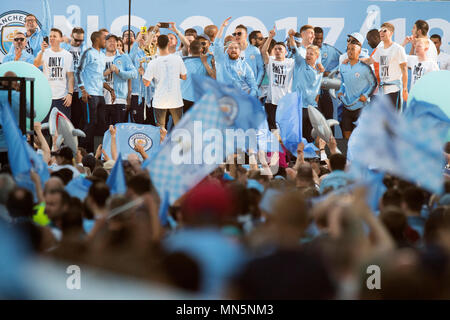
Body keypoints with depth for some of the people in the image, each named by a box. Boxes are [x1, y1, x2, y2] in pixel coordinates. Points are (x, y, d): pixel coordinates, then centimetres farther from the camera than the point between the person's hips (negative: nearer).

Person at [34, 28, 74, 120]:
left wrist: (70, 93, -8)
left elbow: (70, 76, 3)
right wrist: (42, 51, -28)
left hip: (62, 96, 0)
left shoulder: (67, 55, 6)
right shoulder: (44, 53, 5)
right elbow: (36, 65, -15)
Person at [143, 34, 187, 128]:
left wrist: (142, 74, 12)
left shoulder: (153, 63, -10)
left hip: (160, 102, -1)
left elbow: (146, 83, -6)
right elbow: (184, 77, 4)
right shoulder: (177, 59, -7)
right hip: (176, 100, 1)